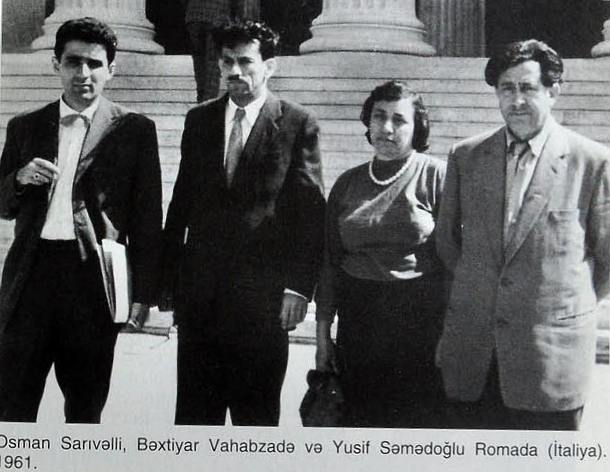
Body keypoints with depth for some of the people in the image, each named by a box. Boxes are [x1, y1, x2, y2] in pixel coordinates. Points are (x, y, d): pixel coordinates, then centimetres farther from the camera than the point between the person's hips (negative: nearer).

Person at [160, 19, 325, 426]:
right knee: (194, 407, 10)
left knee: (257, 410, 7)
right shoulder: (199, 120, 10)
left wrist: (299, 286, -10)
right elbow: (182, 201, 11)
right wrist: (168, 274, 8)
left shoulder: (297, 124, -2)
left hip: (263, 295, -3)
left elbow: (310, 211, -5)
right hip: (199, 289, 4)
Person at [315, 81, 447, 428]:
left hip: (421, 322, -3)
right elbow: (330, 262, 13)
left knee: (417, 422, -1)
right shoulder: (347, 184, 11)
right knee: (360, 422, 6)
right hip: (358, 323, 4)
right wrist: (323, 334, 11)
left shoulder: (436, 175, -2)